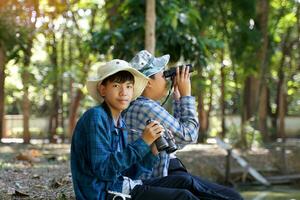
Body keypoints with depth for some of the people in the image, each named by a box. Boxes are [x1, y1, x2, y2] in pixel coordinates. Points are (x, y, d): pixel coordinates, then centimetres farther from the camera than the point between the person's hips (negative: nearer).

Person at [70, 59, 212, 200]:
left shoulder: (120, 124, 12)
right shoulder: (95, 117, -14)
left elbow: (128, 173, 10)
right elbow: (103, 170, -23)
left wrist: (151, 152, -5)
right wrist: (142, 142, -20)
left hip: (123, 186, 9)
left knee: (183, 182, 10)